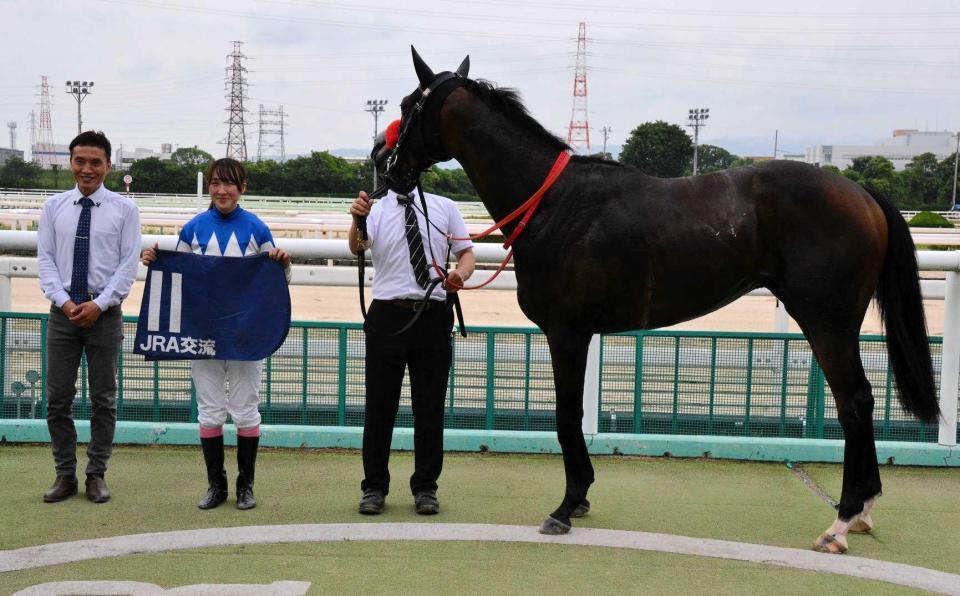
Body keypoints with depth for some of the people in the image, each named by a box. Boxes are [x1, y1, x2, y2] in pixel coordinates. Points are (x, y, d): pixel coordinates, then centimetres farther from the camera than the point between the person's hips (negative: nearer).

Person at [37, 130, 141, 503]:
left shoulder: (124, 209, 0)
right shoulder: (54, 207, 6)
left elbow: (128, 264, -4)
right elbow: (45, 259, 3)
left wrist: (98, 304, -13)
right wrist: (64, 301, -11)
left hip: (105, 314, -2)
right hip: (63, 312, 2)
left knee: (103, 399, 5)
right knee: (58, 399, 4)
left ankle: (96, 475, 15)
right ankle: (65, 475, 15)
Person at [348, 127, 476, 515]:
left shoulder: (444, 208, 8)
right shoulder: (376, 211, 1)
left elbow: (467, 253, 11)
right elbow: (357, 248, -19)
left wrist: (461, 272, -13)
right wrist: (357, 221, -42)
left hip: (433, 316, 1)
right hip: (388, 317, -1)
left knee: (430, 407, 7)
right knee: (380, 406, 5)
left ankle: (425, 488, 18)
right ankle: (374, 488, 16)